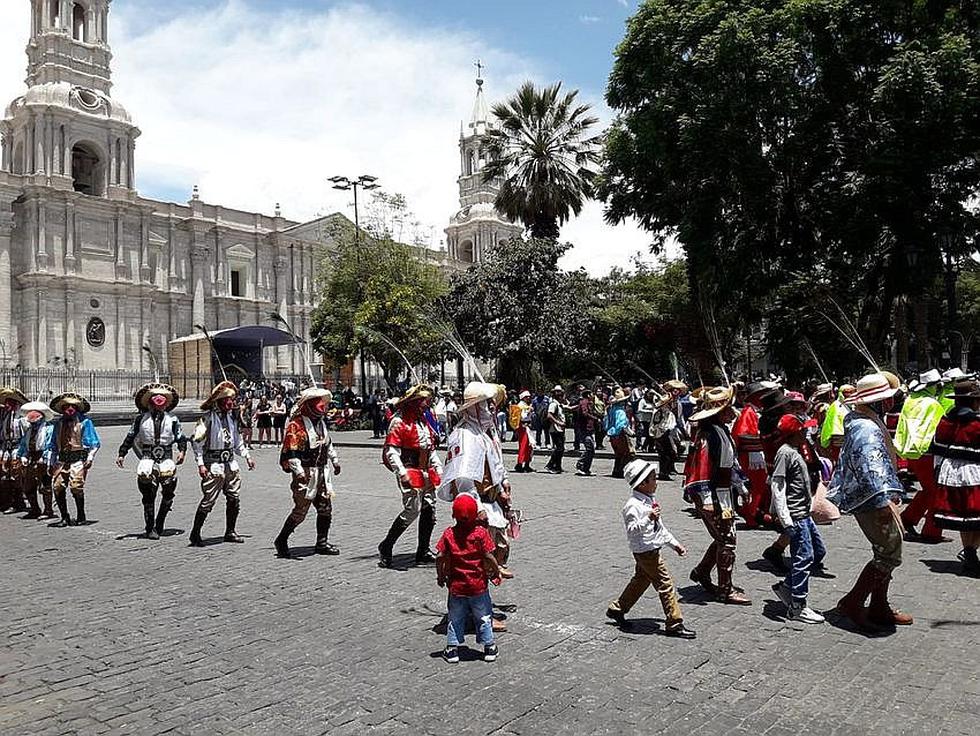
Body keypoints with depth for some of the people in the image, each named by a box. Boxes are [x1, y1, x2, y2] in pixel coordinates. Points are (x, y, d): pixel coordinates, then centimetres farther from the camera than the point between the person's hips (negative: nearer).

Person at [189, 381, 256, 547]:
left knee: (234, 499, 10)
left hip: (231, 464, 7)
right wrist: (200, 464, -16)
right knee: (208, 501, -4)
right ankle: (195, 533, 10)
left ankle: (230, 532, 23)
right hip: (214, 466, -7)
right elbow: (196, 440, -12)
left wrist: (247, 456, 15)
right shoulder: (208, 417, -11)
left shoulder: (231, 416, 11)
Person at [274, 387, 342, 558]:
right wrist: (298, 472, -28)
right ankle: (281, 541, 13)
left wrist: (334, 460, 26)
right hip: (306, 474, -8)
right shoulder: (296, 424, -15)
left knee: (326, 508, 10)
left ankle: (322, 543, 21)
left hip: (322, 472, 8)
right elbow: (291, 451, -20)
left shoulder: (321, 421, 13)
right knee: (300, 510, -5)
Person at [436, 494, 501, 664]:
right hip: (478, 585, -1)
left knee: (455, 618, 16)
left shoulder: (448, 534, -8)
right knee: (483, 617, 15)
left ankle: (452, 649, 19)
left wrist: (440, 576, 6)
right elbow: (489, 557, -14)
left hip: (456, 586, 1)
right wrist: (496, 572, 1)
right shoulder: (480, 532, -12)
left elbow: (440, 557, -9)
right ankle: (489, 647, 23)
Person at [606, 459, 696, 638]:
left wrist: (674, 543, 20)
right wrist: (648, 519, -37)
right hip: (645, 551, -10)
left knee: (640, 580, 20)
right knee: (665, 584, -6)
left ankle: (617, 609, 33)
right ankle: (674, 624, 3)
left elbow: (660, 526, 20)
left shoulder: (650, 501, 10)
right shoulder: (633, 505, -21)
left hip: (651, 550, 10)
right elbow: (632, 530, -26)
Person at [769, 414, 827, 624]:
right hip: (794, 515, -10)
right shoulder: (785, 453, -15)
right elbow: (777, 486, -21)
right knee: (804, 557, -6)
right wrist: (785, 520, -25)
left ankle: (785, 587, 21)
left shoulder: (794, 452, 16)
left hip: (803, 514, 10)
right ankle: (797, 607, 2)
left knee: (819, 551, 15)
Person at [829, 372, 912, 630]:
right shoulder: (867, 429, -21)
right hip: (872, 502, -11)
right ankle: (852, 603, 2)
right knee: (889, 554, -4)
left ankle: (879, 608, 27)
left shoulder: (863, 422, 13)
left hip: (869, 500, 11)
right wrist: (883, 502, -31)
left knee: (887, 553, 18)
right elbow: (872, 469, -29)